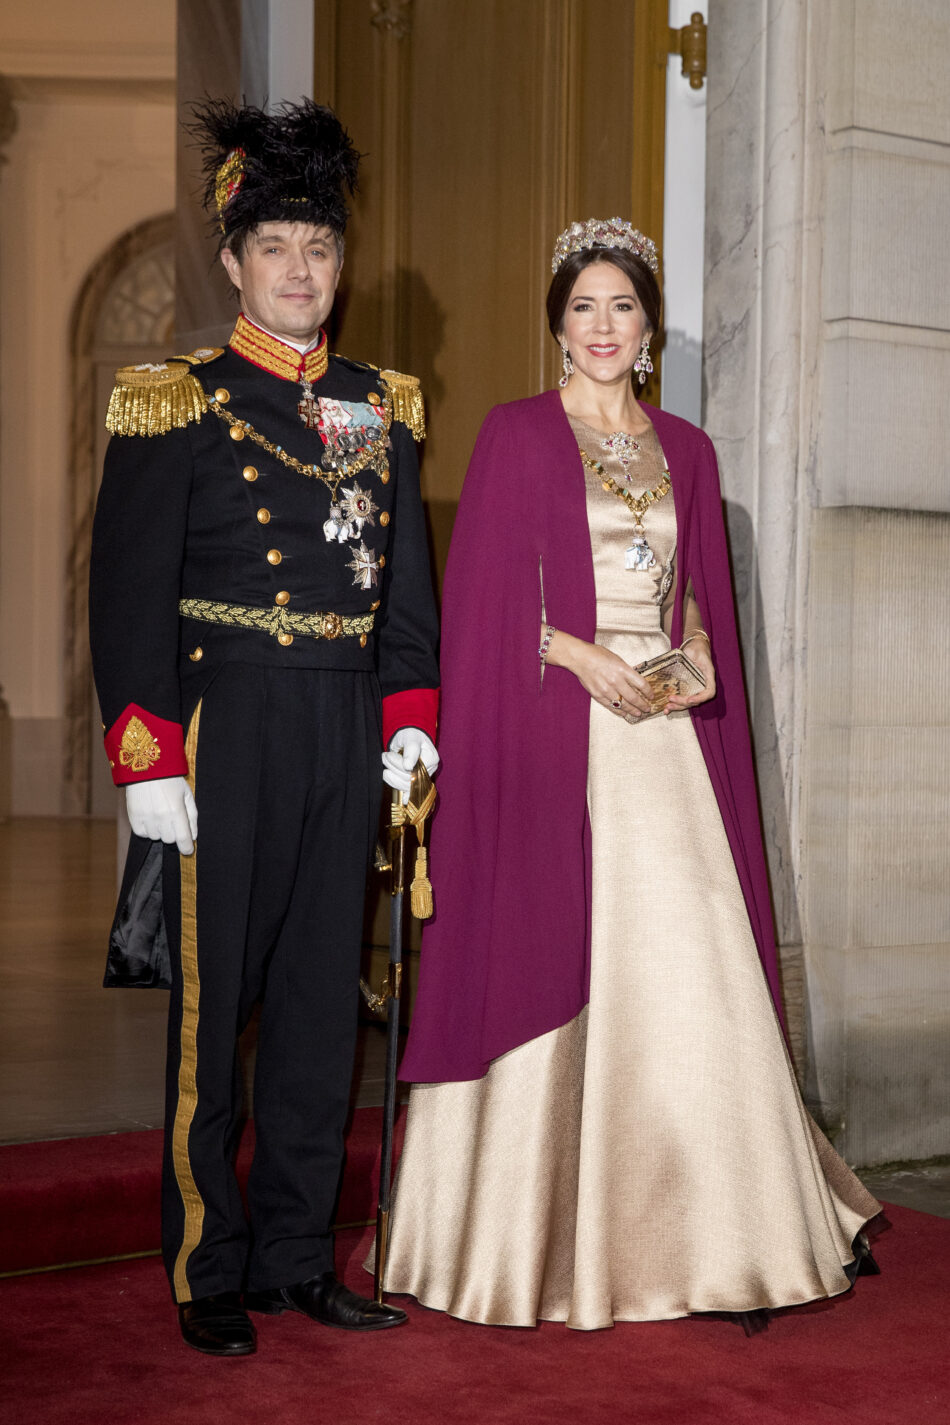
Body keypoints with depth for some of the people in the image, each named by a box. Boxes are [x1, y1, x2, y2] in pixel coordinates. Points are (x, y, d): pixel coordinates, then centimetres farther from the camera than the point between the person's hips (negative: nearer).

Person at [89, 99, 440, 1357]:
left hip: (347, 734, 5)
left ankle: (301, 1257, 22)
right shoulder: (178, 405, -3)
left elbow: (409, 580, 17)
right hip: (230, 723, -5)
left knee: (324, 997, 10)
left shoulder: (379, 410, 13)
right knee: (215, 1002, 3)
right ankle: (211, 1275, 15)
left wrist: (411, 716, 7)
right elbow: (131, 592, -7)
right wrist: (148, 759, -14)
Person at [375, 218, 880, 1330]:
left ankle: (715, 1228, 10)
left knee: (693, 976, 0)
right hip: (554, 736, -3)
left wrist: (698, 655, -1)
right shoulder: (517, 434, 2)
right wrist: (582, 654, -13)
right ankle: (530, 1238, 10)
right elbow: (482, 594, -3)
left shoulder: (685, 449, 15)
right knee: (549, 970, -2)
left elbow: (703, 594, 18)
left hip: (666, 738, 4)